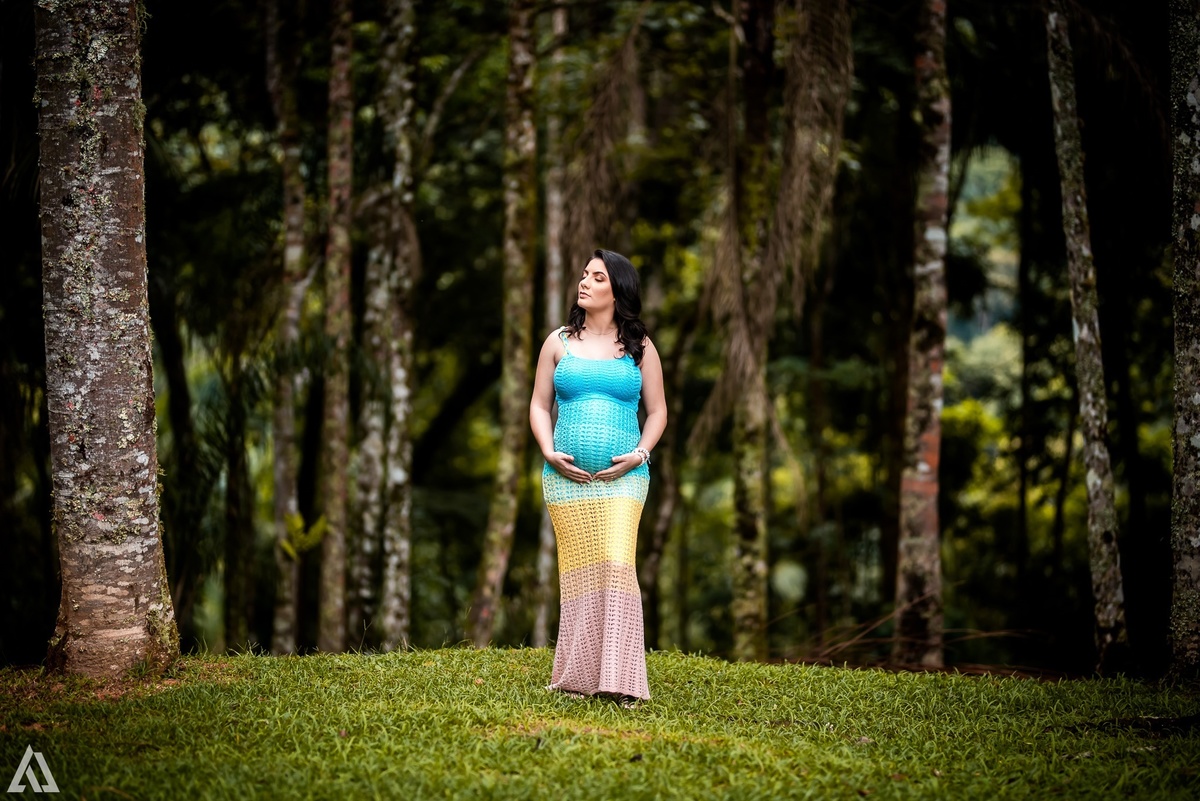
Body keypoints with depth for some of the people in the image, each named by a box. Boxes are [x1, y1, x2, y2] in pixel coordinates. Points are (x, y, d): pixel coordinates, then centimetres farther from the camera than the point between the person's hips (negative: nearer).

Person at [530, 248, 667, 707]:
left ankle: (620, 679, -16)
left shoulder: (639, 347, 8)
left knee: (617, 565, -14)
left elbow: (657, 411, 11)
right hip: (566, 476, 2)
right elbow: (539, 406, 13)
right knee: (577, 570, 0)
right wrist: (549, 453, -3)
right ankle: (578, 676, 7)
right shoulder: (559, 342, 11)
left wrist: (638, 455, -5)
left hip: (622, 477, -2)